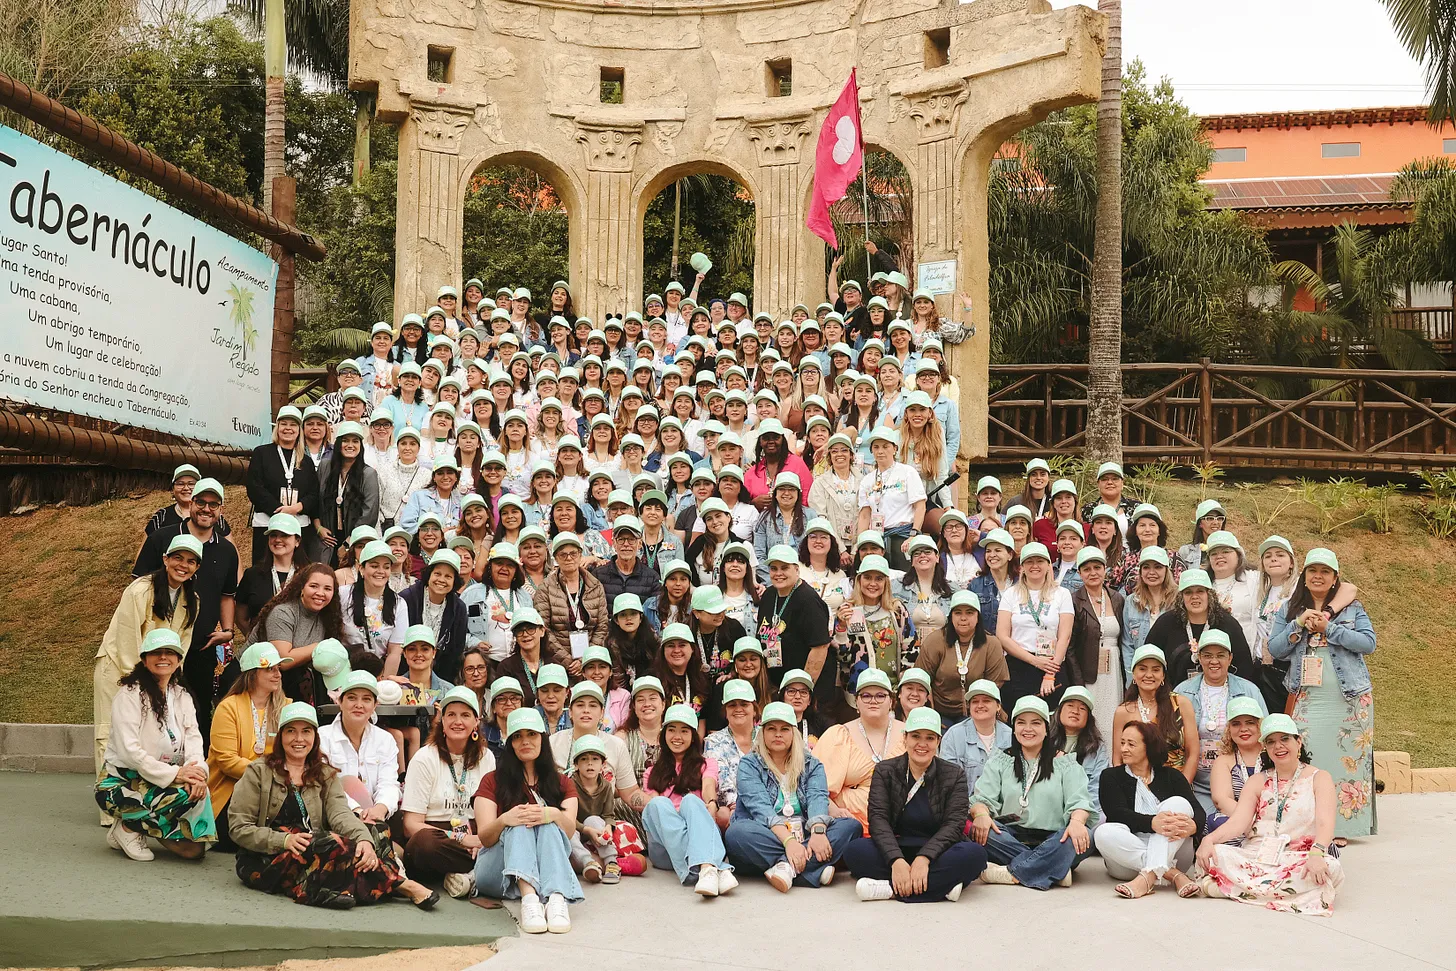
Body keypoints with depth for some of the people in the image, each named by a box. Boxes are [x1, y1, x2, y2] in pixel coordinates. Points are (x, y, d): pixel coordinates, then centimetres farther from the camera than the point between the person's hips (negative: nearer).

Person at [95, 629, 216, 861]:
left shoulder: (182, 698, 11)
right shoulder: (129, 695, -10)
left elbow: (193, 741, -1)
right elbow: (128, 750, -20)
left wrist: (197, 770, -23)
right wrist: (174, 774, -27)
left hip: (161, 783, 6)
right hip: (120, 784, -6)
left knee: (194, 849, -14)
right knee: (184, 794, -32)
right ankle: (128, 828, -8)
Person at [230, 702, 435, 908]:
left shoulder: (326, 776, 15)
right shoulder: (259, 773, 5)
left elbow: (340, 814, -4)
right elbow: (238, 827, -2)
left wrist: (364, 839, -26)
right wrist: (284, 840, -19)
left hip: (313, 853, 4)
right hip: (264, 862, -4)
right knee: (336, 844, -30)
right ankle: (404, 885, -29)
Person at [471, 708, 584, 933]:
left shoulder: (562, 784, 17)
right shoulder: (493, 780, 12)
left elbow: (570, 831, -3)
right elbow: (484, 837, -2)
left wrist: (554, 815, -27)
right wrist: (504, 820, -25)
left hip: (544, 870, 1)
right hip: (498, 871, -1)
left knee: (549, 826, -28)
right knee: (520, 825, -29)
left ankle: (557, 900, -55)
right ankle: (528, 898, -57)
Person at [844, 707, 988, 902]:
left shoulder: (954, 775, 4)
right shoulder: (884, 771, 5)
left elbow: (954, 824, -8)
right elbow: (878, 819, -8)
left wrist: (924, 858, -26)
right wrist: (896, 861, -27)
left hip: (936, 853, 0)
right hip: (894, 851, 0)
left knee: (975, 854, -31)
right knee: (854, 851, -29)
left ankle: (893, 889, -31)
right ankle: (941, 884, -32)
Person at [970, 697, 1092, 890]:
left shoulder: (1065, 765, 15)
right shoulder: (999, 762, 18)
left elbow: (1078, 801, -1)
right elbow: (982, 798, 4)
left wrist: (1076, 821, -25)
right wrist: (981, 814, -21)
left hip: (1051, 843, -1)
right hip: (1009, 840, 1)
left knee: (1082, 837, -32)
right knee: (978, 829, -31)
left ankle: (1011, 873, -34)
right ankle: (1052, 869, -33)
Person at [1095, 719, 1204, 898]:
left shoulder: (1171, 776, 14)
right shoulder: (1111, 776, 12)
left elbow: (1198, 812, -1)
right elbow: (1118, 814, -8)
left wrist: (1192, 826, -29)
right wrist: (1152, 823, -29)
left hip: (1171, 855, 1)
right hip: (1128, 855, -1)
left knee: (1177, 803, -22)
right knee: (1105, 832, -30)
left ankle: (1148, 877, -38)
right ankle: (1174, 875, -33)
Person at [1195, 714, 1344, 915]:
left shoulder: (1319, 778, 8)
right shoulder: (1257, 782, 17)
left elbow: (1325, 823, -9)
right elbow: (1238, 822, 2)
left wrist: (1316, 853, -31)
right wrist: (1209, 840, -20)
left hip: (1298, 861, -1)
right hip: (1254, 859, 1)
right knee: (1214, 854, -26)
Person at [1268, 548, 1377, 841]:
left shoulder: (1352, 608, 8)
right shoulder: (1290, 609, 13)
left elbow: (1369, 643, -5)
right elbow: (1274, 648, 6)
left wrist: (1329, 628, -12)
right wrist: (1299, 624, -8)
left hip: (1349, 700, -1)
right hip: (1307, 701, 1)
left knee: (1346, 759, -2)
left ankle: (1341, 827, 4)